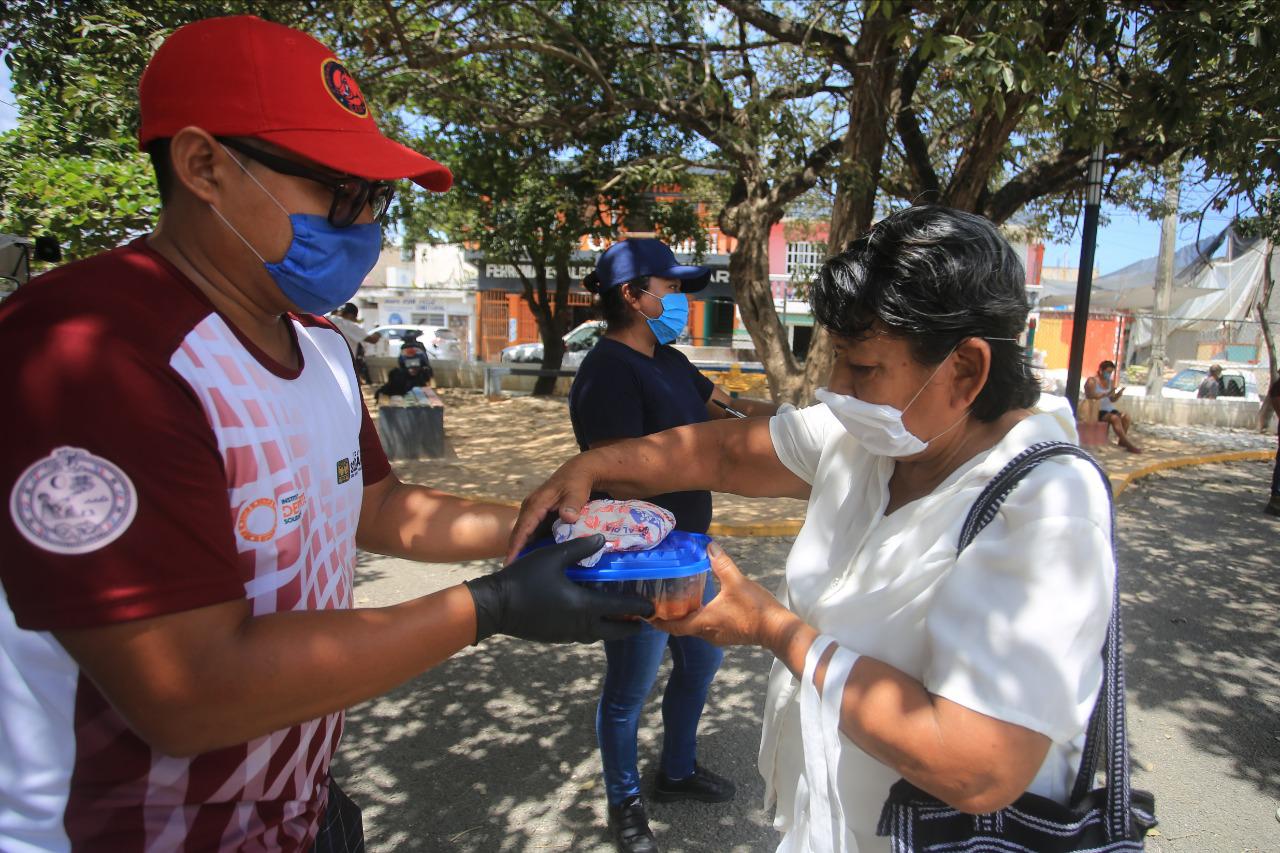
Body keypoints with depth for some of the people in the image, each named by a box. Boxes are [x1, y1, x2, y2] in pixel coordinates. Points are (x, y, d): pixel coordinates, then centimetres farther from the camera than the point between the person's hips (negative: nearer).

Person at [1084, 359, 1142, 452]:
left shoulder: (1111, 382, 14)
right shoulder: (1092, 381, -5)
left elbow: (1112, 400, 13)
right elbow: (1091, 396, -20)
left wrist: (1118, 394, -8)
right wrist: (1106, 394, -30)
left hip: (1109, 409, 7)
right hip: (1096, 411, -7)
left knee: (1126, 417, -19)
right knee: (1115, 418, -30)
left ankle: (1121, 440, -11)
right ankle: (1129, 444, -29)